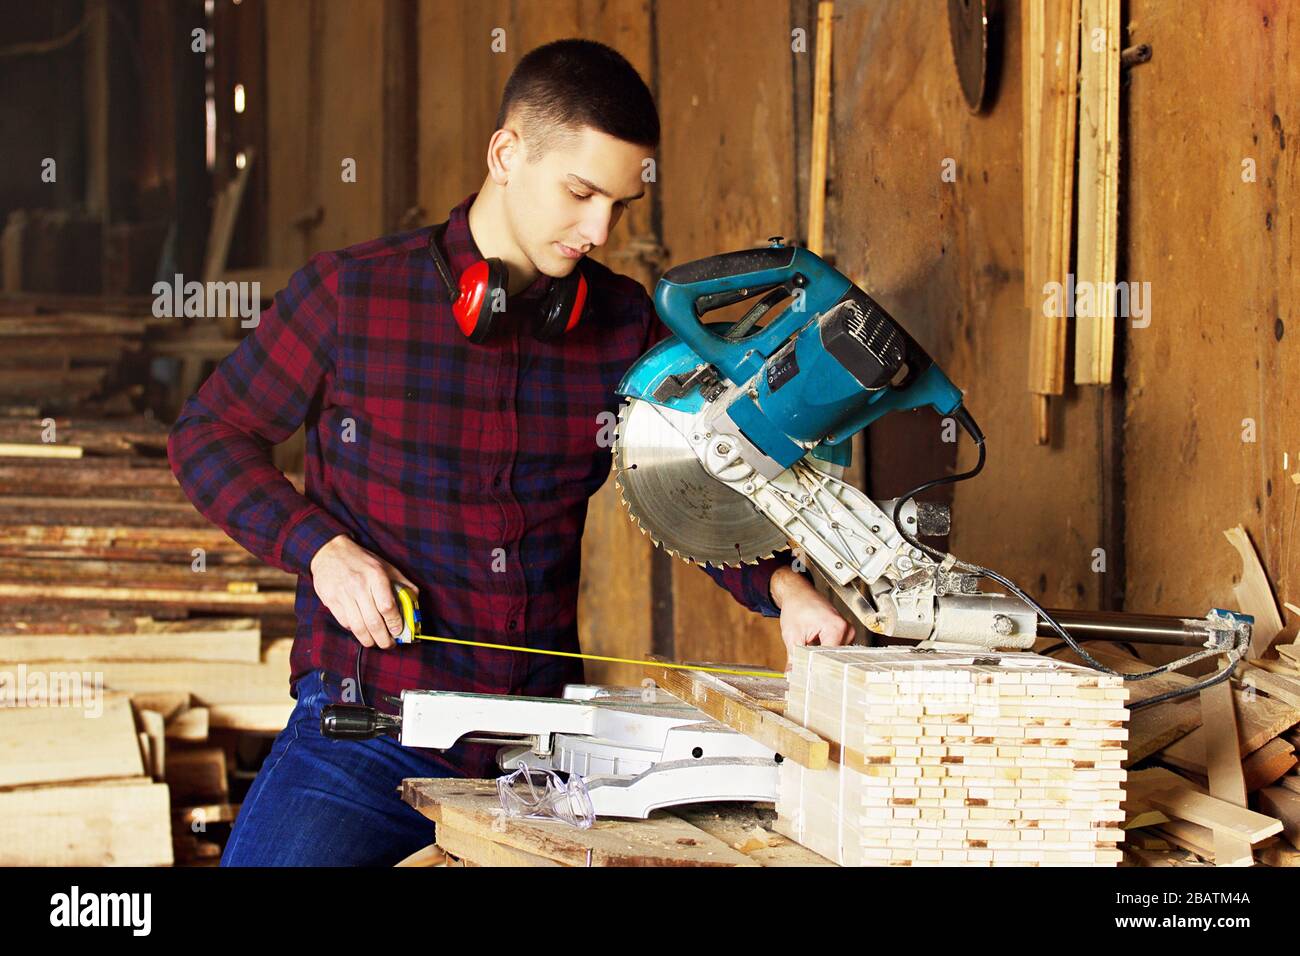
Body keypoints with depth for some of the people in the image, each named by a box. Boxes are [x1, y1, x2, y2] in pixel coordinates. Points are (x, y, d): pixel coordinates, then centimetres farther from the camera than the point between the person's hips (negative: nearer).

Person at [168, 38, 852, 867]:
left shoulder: (622, 324, 5)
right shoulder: (352, 294, -4)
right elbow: (210, 434, 5)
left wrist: (782, 586, -10)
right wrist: (320, 548, -10)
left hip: (544, 741, 3)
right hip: (366, 734, -3)